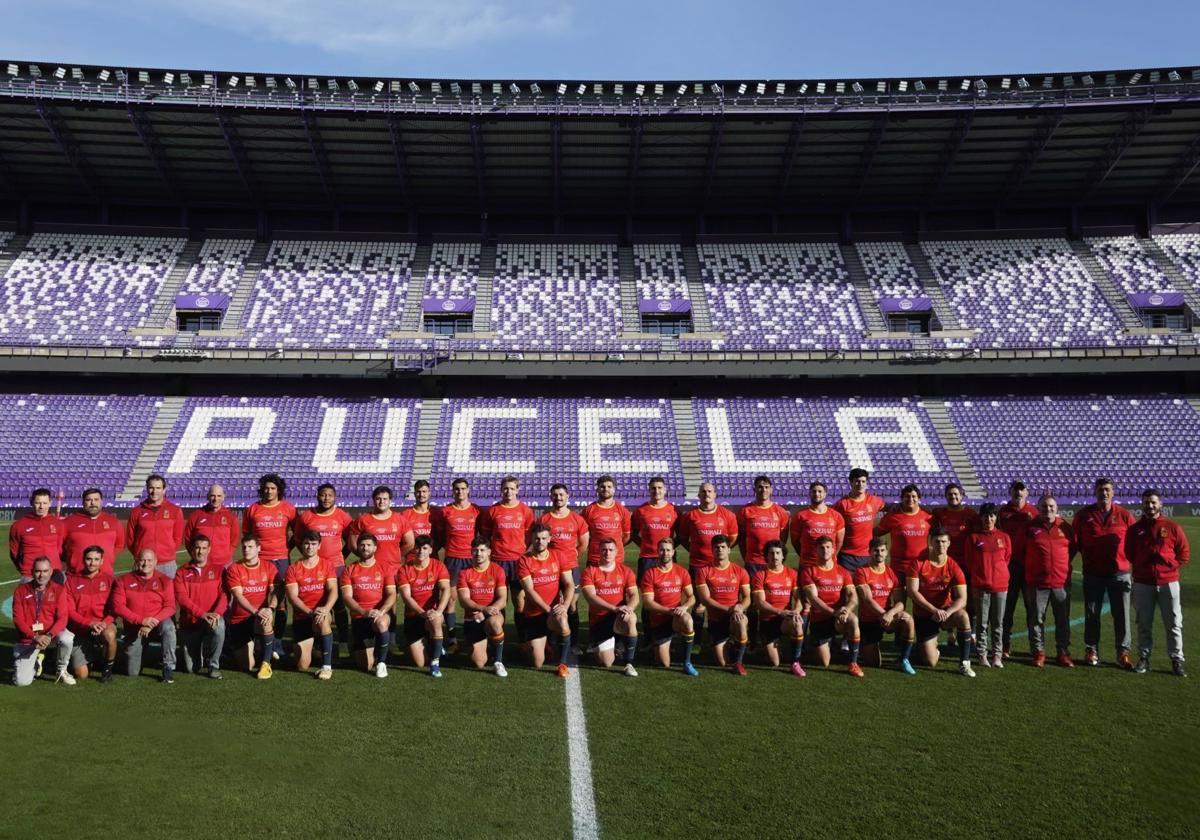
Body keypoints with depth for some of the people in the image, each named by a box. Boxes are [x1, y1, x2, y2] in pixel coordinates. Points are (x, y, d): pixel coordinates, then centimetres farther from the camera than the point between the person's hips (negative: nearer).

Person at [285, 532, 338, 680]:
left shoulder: (326, 565, 3)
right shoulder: (292, 569, 3)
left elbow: (333, 591, -8)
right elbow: (292, 597, -7)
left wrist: (326, 608, -28)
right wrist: (310, 611, -23)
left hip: (322, 613, -1)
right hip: (301, 618, 1)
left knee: (323, 620, -40)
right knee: (302, 666, -6)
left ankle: (327, 666, -28)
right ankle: (304, 647, 32)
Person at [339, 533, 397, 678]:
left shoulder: (385, 568, 4)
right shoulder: (349, 570, 6)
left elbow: (392, 595, -4)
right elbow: (347, 597, -4)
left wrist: (381, 611, -23)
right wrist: (364, 612, -21)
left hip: (382, 614, -1)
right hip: (359, 617, 1)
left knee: (381, 623, -40)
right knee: (366, 665, -4)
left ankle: (381, 662, -17)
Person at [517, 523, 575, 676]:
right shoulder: (524, 561, -7)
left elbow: (569, 585, -5)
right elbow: (529, 590, -14)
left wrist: (564, 606, -23)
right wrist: (548, 609, -24)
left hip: (554, 611, 1)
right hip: (534, 614, 0)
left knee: (562, 623, -37)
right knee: (537, 664, -3)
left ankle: (562, 664, -14)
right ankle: (535, 644, 34)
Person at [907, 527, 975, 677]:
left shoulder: (953, 567, -10)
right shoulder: (919, 563, -12)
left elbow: (962, 599, -16)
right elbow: (912, 591, -17)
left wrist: (947, 612, -34)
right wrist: (934, 610, -25)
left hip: (946, 611, 1)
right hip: (924, 615, -1)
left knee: (963, 616, -35)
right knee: (931, 663, -7)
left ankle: (964, 664, -20)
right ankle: (933, 646, 31)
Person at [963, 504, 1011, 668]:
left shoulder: (1004, 537, 5)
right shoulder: (973, 537, 1)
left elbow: (1007, 559, 12)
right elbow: (968, 561, 5)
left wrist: (999, 574, 9)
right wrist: (979, 575, 4)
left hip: (1000, 585, 1)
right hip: (980, 586, -1)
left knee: (998, 623, 6)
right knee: (981, 623, 3)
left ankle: (997, 654, 14)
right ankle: (982, 654, 11)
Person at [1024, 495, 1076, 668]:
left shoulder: (1065, 527, 4)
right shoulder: (1030, 528, 0)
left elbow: (1073, 548, 17)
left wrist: (1063, 564, 12)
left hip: (1062, 582, 2)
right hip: (1036, 582, -1)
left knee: (1063, 620, 8)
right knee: (1036, 620, 3)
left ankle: (1064, 653, 18)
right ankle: (1039, 652, 12)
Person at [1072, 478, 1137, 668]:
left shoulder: (1125, 515, 0)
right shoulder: (1083, 514, 0)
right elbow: (1074, 540, 10)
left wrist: (1133, 566, 0)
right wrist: (1087, 556, 4)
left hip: (1120, 573, 0)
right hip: (1092, 574, 1)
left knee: (1122, 615, 2)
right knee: (1091, 614, 7)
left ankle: (1123, 652, 12)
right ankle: (1091, 650, 17)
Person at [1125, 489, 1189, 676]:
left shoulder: (1173, 527, 1)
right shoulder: (1134, 529, 4)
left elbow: (1184, 554, 5)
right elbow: (1128, 554, 13)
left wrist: (1170, 567, -4)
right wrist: (1140, 568, 4)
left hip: (1168, 583, -1)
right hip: (1142, 584, 1)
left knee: (1174, 624, 1)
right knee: (1144, 624, 7)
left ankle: (1177, 660, 10)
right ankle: (1143, 658, 15)